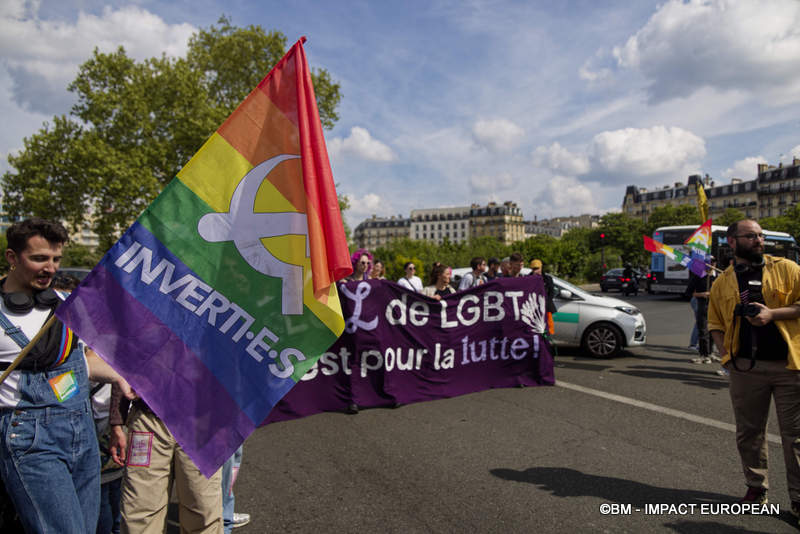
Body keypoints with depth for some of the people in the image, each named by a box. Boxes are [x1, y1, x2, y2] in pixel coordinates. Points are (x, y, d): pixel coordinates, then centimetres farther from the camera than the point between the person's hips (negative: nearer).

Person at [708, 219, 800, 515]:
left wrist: (773, 313, -15)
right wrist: (724, 350, 3)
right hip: (745, 367, 2)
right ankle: (756, 488, 27)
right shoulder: (722, 283, 9)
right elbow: (715, 322, 16)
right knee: (749, 432, 11)